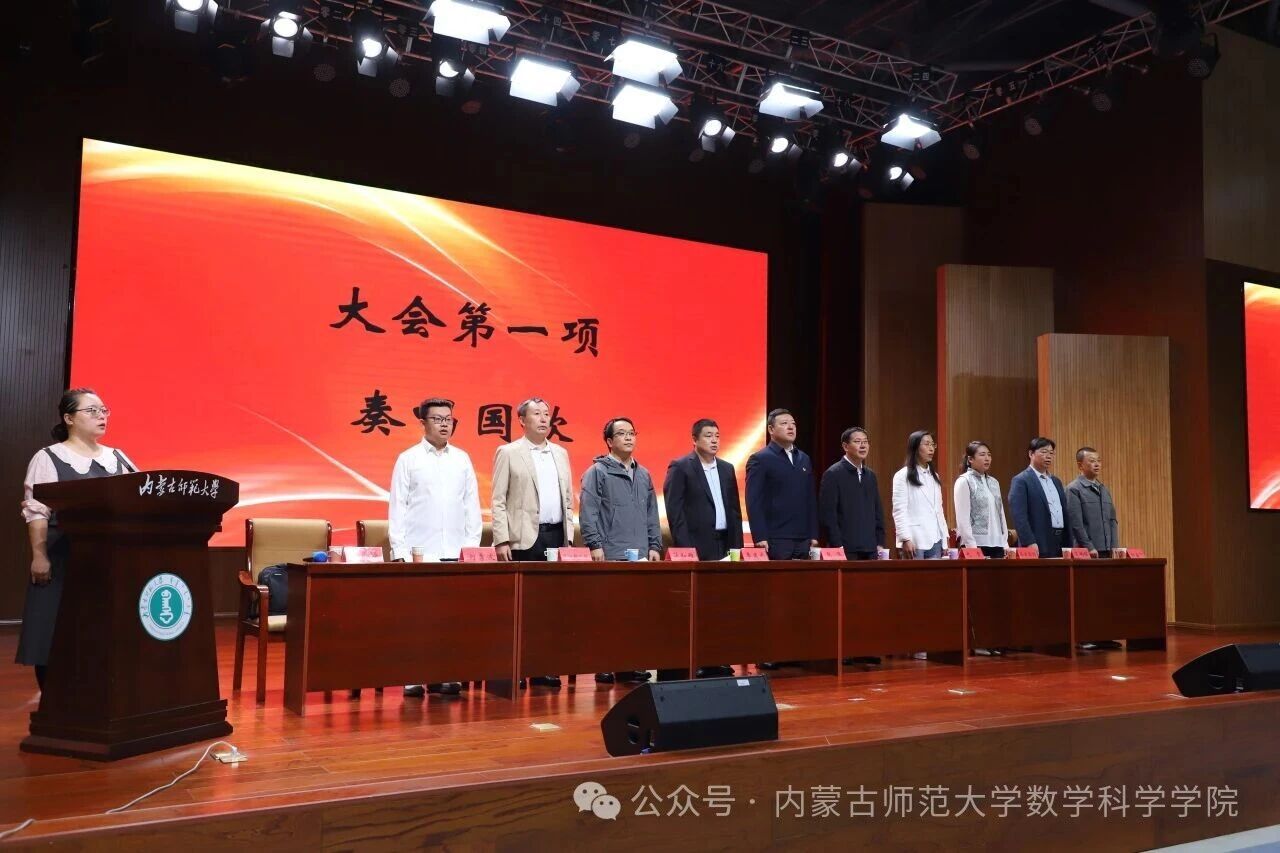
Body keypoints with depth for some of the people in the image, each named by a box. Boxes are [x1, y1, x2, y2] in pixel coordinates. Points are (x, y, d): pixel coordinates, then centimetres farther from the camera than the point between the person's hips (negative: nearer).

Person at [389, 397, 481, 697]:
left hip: (454, 552, 3)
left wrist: (472, 545, 5)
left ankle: (443, 674, 8)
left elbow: (471, 505, 11)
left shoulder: (462, 459, 11)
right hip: (418, 552, -2)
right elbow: (397, 506, 1)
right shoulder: (408, 458, 3)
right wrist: (399, 549, -5)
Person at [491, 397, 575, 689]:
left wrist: (569, 537, 9)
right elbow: (498, 500, -3)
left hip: (556, 535, 5)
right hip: (525, 537, -5)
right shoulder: (508, 453, 1)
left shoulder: (561, 453, 15)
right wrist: (502, 540, -12)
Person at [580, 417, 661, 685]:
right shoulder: (597, 472, -1)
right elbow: (589, 512, -7)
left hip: (641, 556, 5)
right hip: (610, 556, -5)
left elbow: (652, 514, 19)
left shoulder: (643, 474, 18)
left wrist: (654, 546, 12)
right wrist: (595, 545, -13)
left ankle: (629, 663, 11)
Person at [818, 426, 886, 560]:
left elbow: (878, 511, 18)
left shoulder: (870, 475, 15)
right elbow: (827, 514, -10)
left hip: (870, 549, 6)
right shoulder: (832, 474, -5)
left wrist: (880, 543, 10)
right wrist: (837, 546, -13)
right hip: (845, 550, -6)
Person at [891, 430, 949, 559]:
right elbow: (899, 510, -9)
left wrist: (944, 539, 11)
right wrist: (905, 539, -17)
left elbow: (938, 509, 17)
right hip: (915, 540, -6)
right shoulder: (903, 476, -2)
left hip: (934, 540, 6)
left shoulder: (934, 476, 18)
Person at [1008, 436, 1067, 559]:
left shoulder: (1056, 481, 19)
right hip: (1038, 547, -7)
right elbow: (1019, 516, -14)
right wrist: (1030, 543, -21)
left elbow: (1064, 512, 20)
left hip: (1060, 544, 7)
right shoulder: (1021, 481, -5)